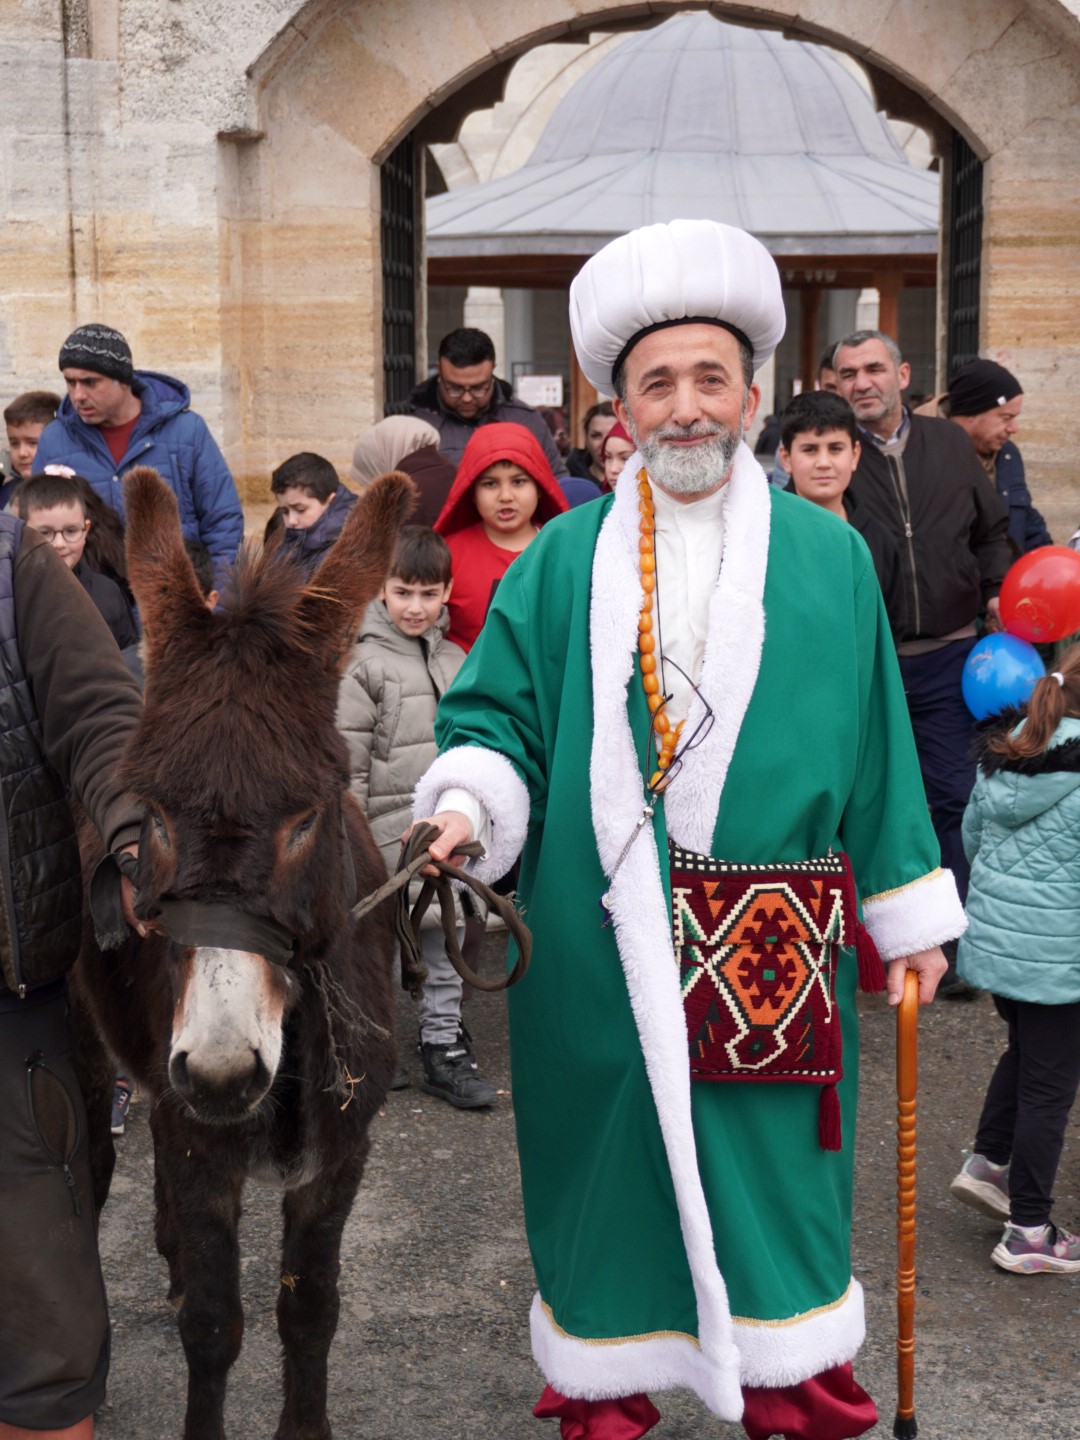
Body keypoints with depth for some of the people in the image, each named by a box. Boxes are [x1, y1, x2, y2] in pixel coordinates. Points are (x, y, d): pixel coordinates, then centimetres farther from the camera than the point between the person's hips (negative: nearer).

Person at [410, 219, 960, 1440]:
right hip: (599, 941, 0)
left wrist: (910, 916, 9)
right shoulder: (566, 560, 3)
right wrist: (466, 804, -18)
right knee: (611, 1152, 9)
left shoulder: (827, 556, 5)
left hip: (770, 947, 0)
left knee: (768, 1155, 8)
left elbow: (875, 745, 7)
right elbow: (493, 713, 3)